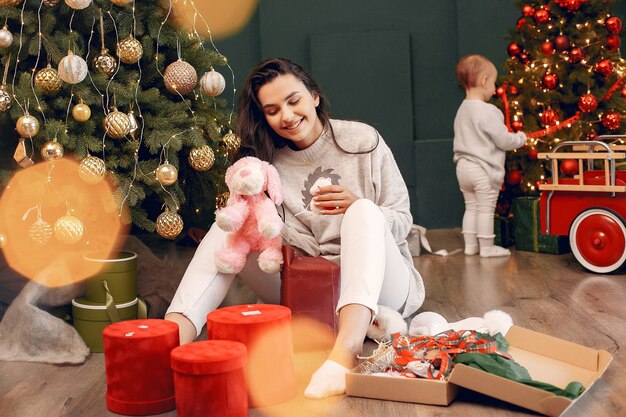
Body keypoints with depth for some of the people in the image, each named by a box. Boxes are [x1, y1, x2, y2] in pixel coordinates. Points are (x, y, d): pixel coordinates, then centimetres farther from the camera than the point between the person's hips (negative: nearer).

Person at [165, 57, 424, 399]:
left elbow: (402, 221, 1)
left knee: (365, 211, -31)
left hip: (378, 287, -2)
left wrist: (357, 208, -19)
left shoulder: (363, 140, -1)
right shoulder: (268, 161, 5)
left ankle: (345, 349, -54)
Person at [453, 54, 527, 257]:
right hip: (483, 169, -8)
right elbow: (504, 140, -17)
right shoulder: (487, 111, -19)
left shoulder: (462, 110, 8)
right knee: (486, 210, 1)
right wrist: (521, 138, 4)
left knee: (471, 207, 15)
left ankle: (470, 244, 20)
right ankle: (487, 247, 8)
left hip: (463, 166, 8)